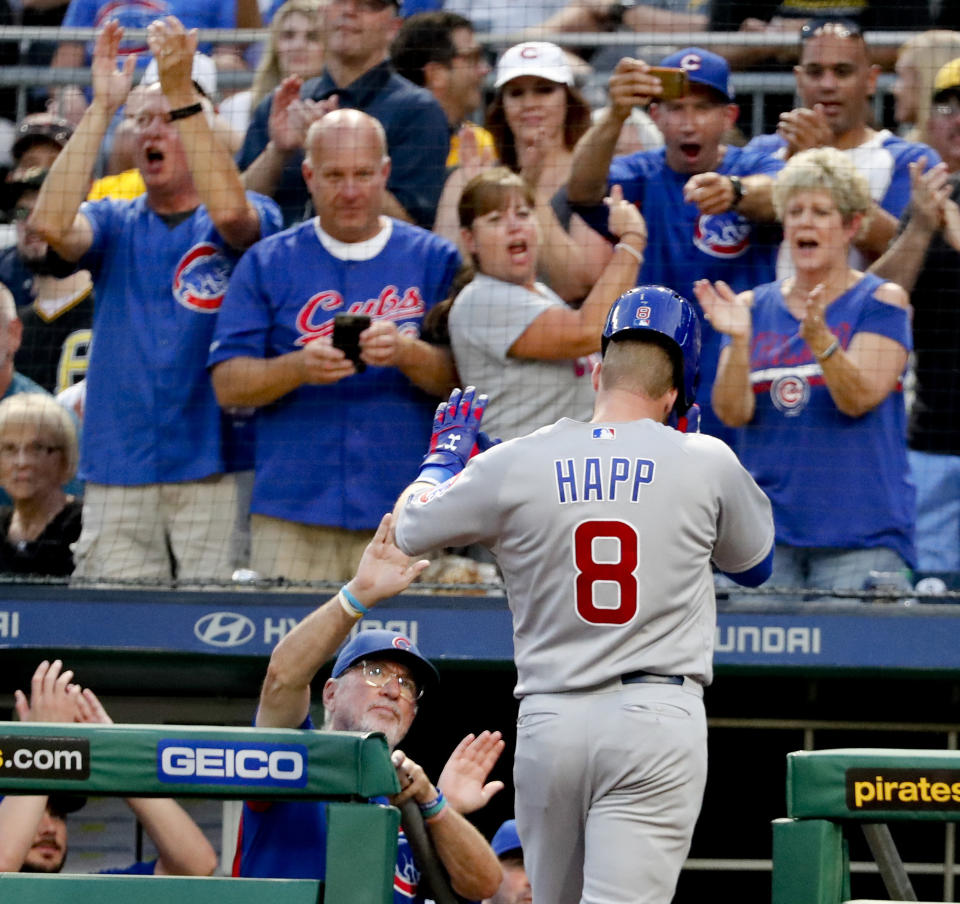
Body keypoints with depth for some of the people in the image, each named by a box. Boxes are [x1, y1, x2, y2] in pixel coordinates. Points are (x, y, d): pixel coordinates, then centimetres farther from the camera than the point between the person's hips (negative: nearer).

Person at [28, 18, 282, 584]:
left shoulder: (249, 223, 5)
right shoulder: (115, 225, 13)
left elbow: (229, 210, -19)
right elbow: (51, 223, -9)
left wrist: (182, 94, -21)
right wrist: (101, 108, -11)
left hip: (215, 468, -2)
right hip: (117, 471, 2)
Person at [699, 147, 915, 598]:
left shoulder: (882, 301, 3)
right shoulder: (753, 307, 11)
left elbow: (860, 398, -11)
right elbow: (733, 412, 0)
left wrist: (819, 337, -27)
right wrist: (738, 340, -16)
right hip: (767, 525, 3)